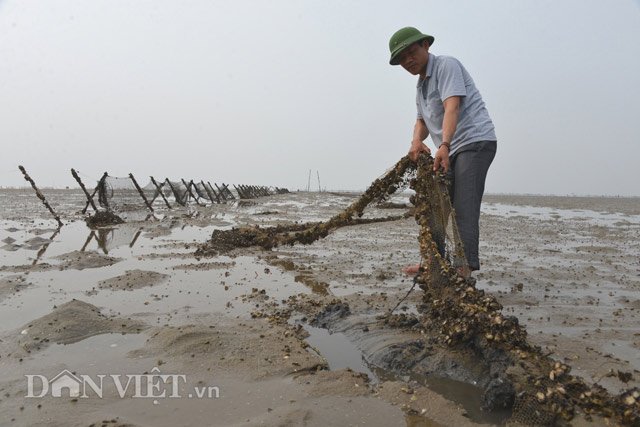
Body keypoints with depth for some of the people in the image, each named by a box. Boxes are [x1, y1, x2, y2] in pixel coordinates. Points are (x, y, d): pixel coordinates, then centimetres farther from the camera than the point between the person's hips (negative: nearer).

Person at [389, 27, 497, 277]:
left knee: (463, 206, -18)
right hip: (451, 150, 9)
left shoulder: (445, 65, -7)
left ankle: (465, 265, -19)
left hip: (475, 141, -9)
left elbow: (452, 107, -22)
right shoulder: (421, 84, 21)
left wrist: (444, 146, -35)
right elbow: (422, 120, 16)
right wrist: (417, 141, -8)